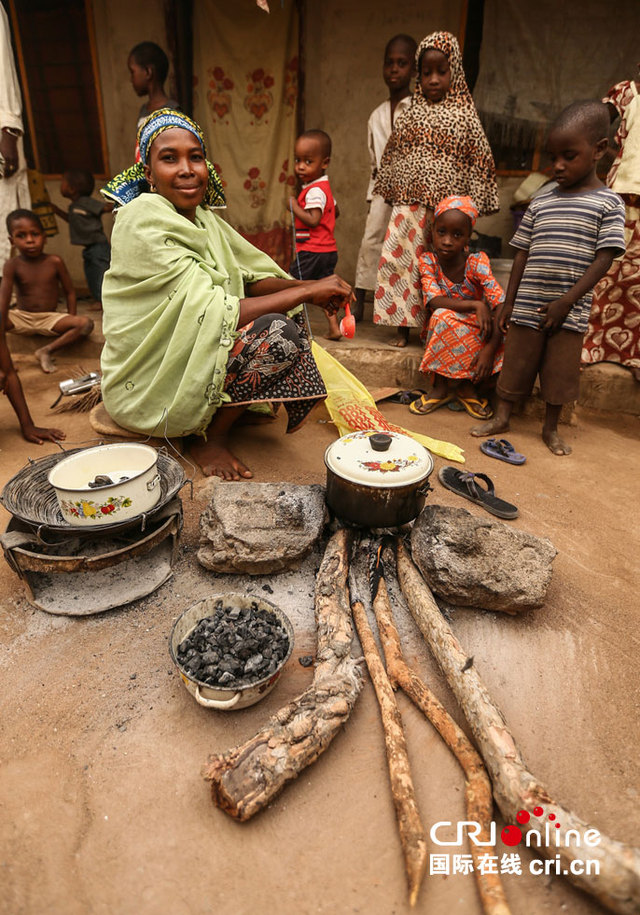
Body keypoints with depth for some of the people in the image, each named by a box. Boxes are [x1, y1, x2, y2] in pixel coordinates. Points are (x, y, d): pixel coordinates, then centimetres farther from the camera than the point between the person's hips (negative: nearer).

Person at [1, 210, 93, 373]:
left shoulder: (54, 262, -5)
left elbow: (69, 292, 0)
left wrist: (71, 321, -10)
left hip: (50, 318, 0)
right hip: (21, 317, 0)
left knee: (86, 324, -26)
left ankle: (46, 351, -25)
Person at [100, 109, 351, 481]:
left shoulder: (203, 217, 7)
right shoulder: (143, 223, -18)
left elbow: (251, 277, 7)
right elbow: (212, 313, -25)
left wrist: (308, 285, -13)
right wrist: (306, 292, -21)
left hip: (187, 358, 8)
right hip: (147, 387, -8)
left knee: (287, 311, 6)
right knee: (280, 333, -24)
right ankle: (209, 438, -6)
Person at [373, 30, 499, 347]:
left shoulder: (464, 114, 5)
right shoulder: (410, 113, 13)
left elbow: (479, 161, 4)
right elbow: (392, 155, 18)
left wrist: (472, 206, -1)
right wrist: (390, 194, 16)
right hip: (408, 204, 3)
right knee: (399, 261, -4)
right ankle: (403, 324, 7)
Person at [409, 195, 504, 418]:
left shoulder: (477, 262, -14)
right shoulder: (427, 261, -10)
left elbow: (500, 307, -21)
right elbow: (434, 302, -23)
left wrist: (490, 348, -34)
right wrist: (476, 305, -33)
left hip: (476, 333, 1)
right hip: (441, 334, 0)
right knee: (443, 316, -33)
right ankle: (464, 386, -14)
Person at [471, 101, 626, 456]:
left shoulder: (608, 204, 0)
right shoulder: (540, 202, 8)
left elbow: (604, 258, -6)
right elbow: (523, 254, 9)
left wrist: (567, 301, -15)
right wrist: (509, 301, 5)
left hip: (570, 310, -2)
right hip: (527, 306, 2)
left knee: (560, 371, 7)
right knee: (516, 361, 9)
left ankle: (550, 428, 22)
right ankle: (501, 417, 23)